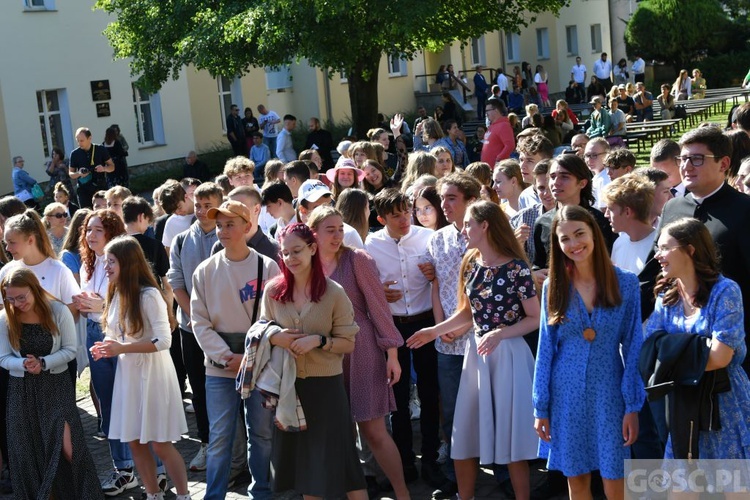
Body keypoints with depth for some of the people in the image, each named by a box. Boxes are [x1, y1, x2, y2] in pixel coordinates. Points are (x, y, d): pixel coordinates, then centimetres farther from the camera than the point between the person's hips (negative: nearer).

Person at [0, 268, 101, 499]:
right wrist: (24, 365, -21)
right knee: (27, 450, 5)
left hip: (56, 385, -2)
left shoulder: (58, 311, -9)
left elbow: (70, 350, -5)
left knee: (65, 445, -7)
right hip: (22, 389, 2)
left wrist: (43, 363, -19)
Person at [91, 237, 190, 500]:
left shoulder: (149, 295, -18)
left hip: (152, 373, -7)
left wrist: (122, 348, -25)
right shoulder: (117, 294, 6)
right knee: (135, 441, 11)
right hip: (127, 372, 7)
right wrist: (106, 347, -7)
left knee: (160, 443, -1)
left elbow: (164, 341, -22)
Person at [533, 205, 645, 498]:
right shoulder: (553, 287, 0)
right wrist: (541, 408, 1)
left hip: (609, 393, -1)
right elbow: (545, 351, 3)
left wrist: (632, 406, -6)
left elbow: (633, 348, -3)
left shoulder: (626, 283, -4)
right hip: (566, 394, 1)